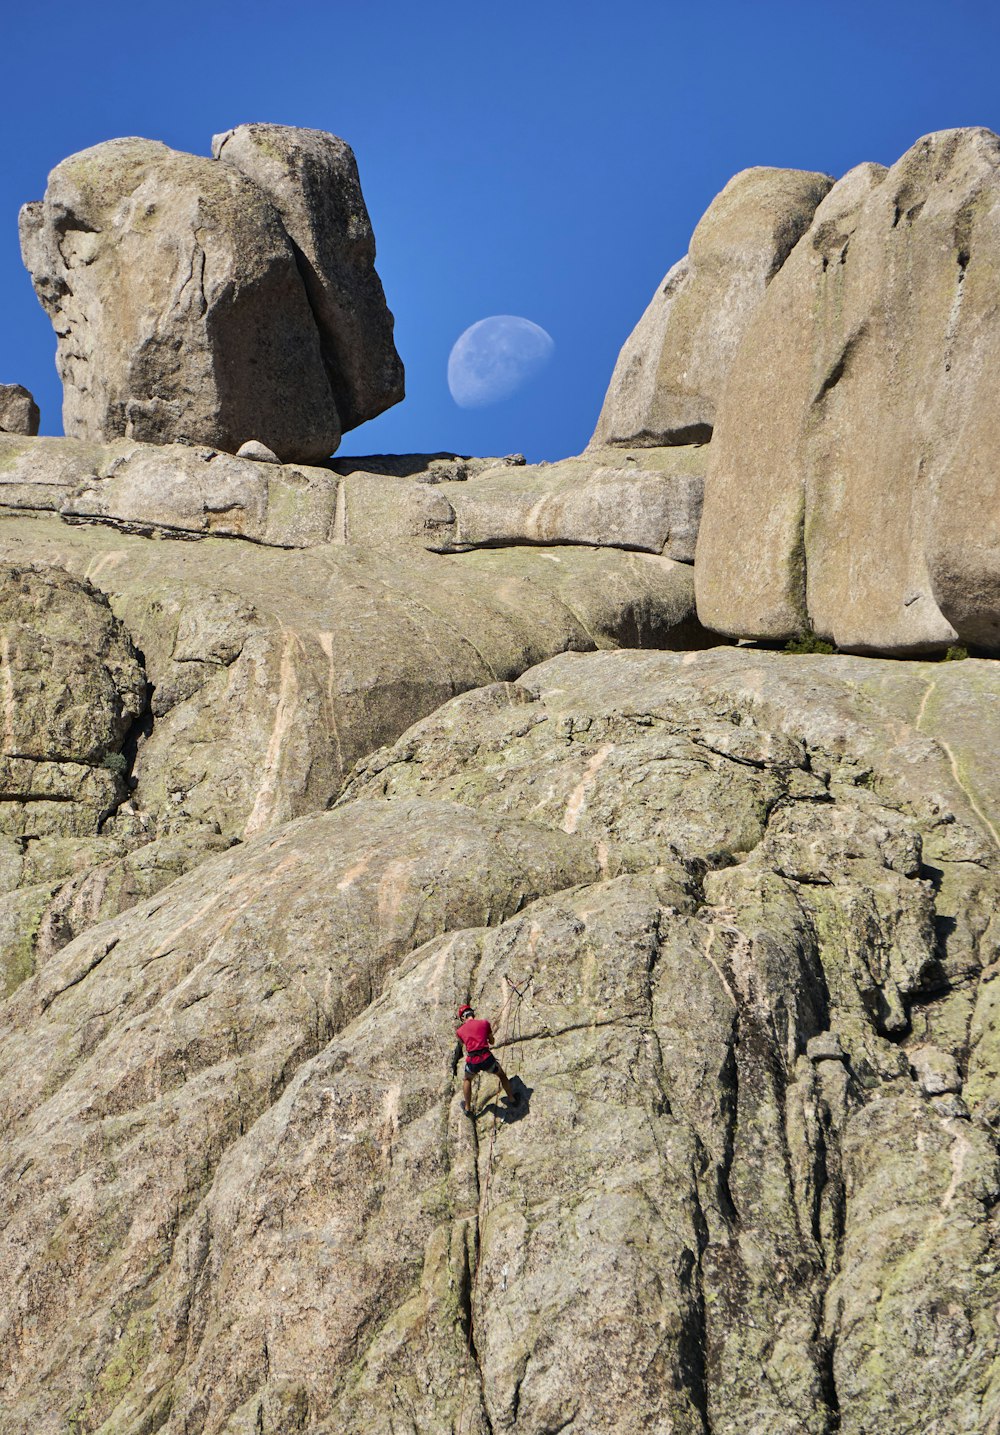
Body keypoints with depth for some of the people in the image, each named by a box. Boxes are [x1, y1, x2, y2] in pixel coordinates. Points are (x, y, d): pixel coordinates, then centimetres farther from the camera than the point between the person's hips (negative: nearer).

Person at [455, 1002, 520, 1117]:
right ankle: (512, 1099, 42)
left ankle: (467, 1108, 39)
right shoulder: (484, 1023, 8)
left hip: (472, 1062, 1)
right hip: (487, 1059, -1)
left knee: (467, 1079, 35)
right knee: (502, 1075, 31)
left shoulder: (460, 1031, 10)